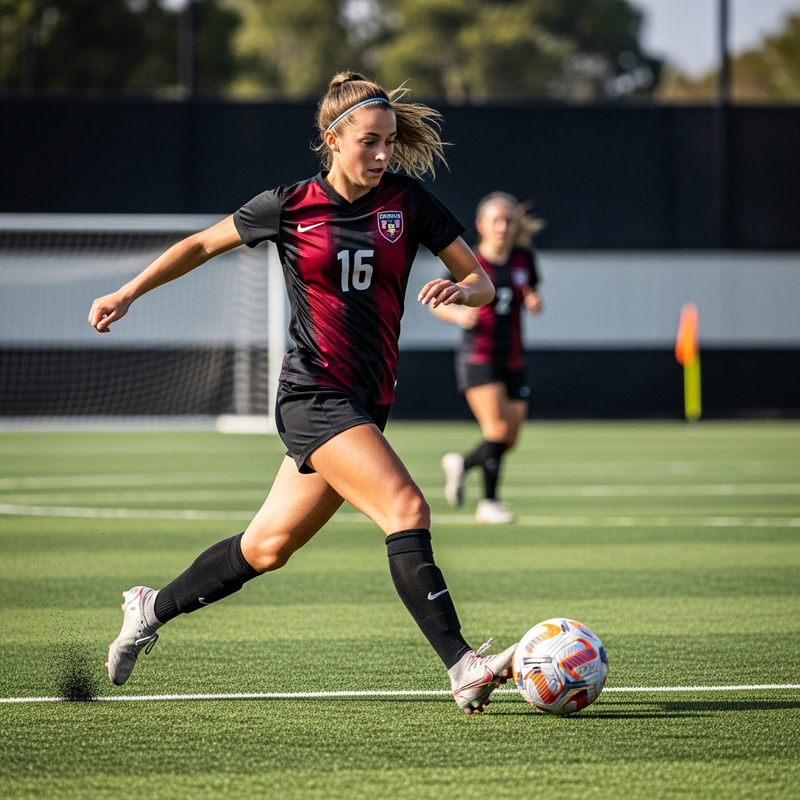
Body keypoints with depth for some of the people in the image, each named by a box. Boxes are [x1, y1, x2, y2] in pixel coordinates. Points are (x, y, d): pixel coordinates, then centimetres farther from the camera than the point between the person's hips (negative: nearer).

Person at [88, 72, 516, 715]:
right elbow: (203, 244, 14)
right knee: (407, 510, -24)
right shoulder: (289, 207, -2)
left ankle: (153, 609, 36)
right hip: (314, 393, -5)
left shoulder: (407, 199, 2)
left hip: (368, 405, 5)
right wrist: (129, 293, 12)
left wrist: (459, 289, -18)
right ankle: (464, 670, -28)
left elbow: (482, 282, 5)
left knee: (268, 547, 14)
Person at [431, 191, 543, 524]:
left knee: (509, 440, 4)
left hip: (513, 360, 5)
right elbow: (437, 302, 1)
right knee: (497, 428, -18)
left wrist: (534, 301, -3)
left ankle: (460, 463, 32)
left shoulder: (524, 259, 4)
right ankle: (488, 502, -4)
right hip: (478, 357, -5)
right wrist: (458, 315, -19)